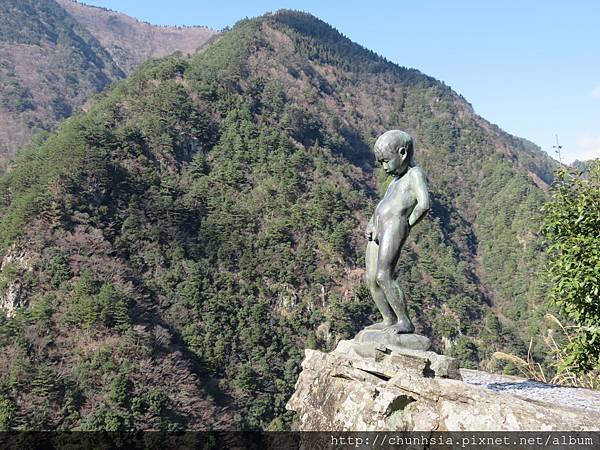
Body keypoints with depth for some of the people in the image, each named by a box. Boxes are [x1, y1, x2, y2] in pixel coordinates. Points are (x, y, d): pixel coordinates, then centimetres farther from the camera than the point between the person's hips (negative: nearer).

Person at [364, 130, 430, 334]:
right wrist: (371, 224, 14)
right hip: (378, 230, 9)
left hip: (395, 225, -9)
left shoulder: (415, 174, -2)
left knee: (383, 276, -17)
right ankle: (389, 320, 13)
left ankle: (405, 322, -9)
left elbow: (424, 204, -16)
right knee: (372, 279, 5)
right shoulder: (397, 179, 25)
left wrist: (407, 225, -8)